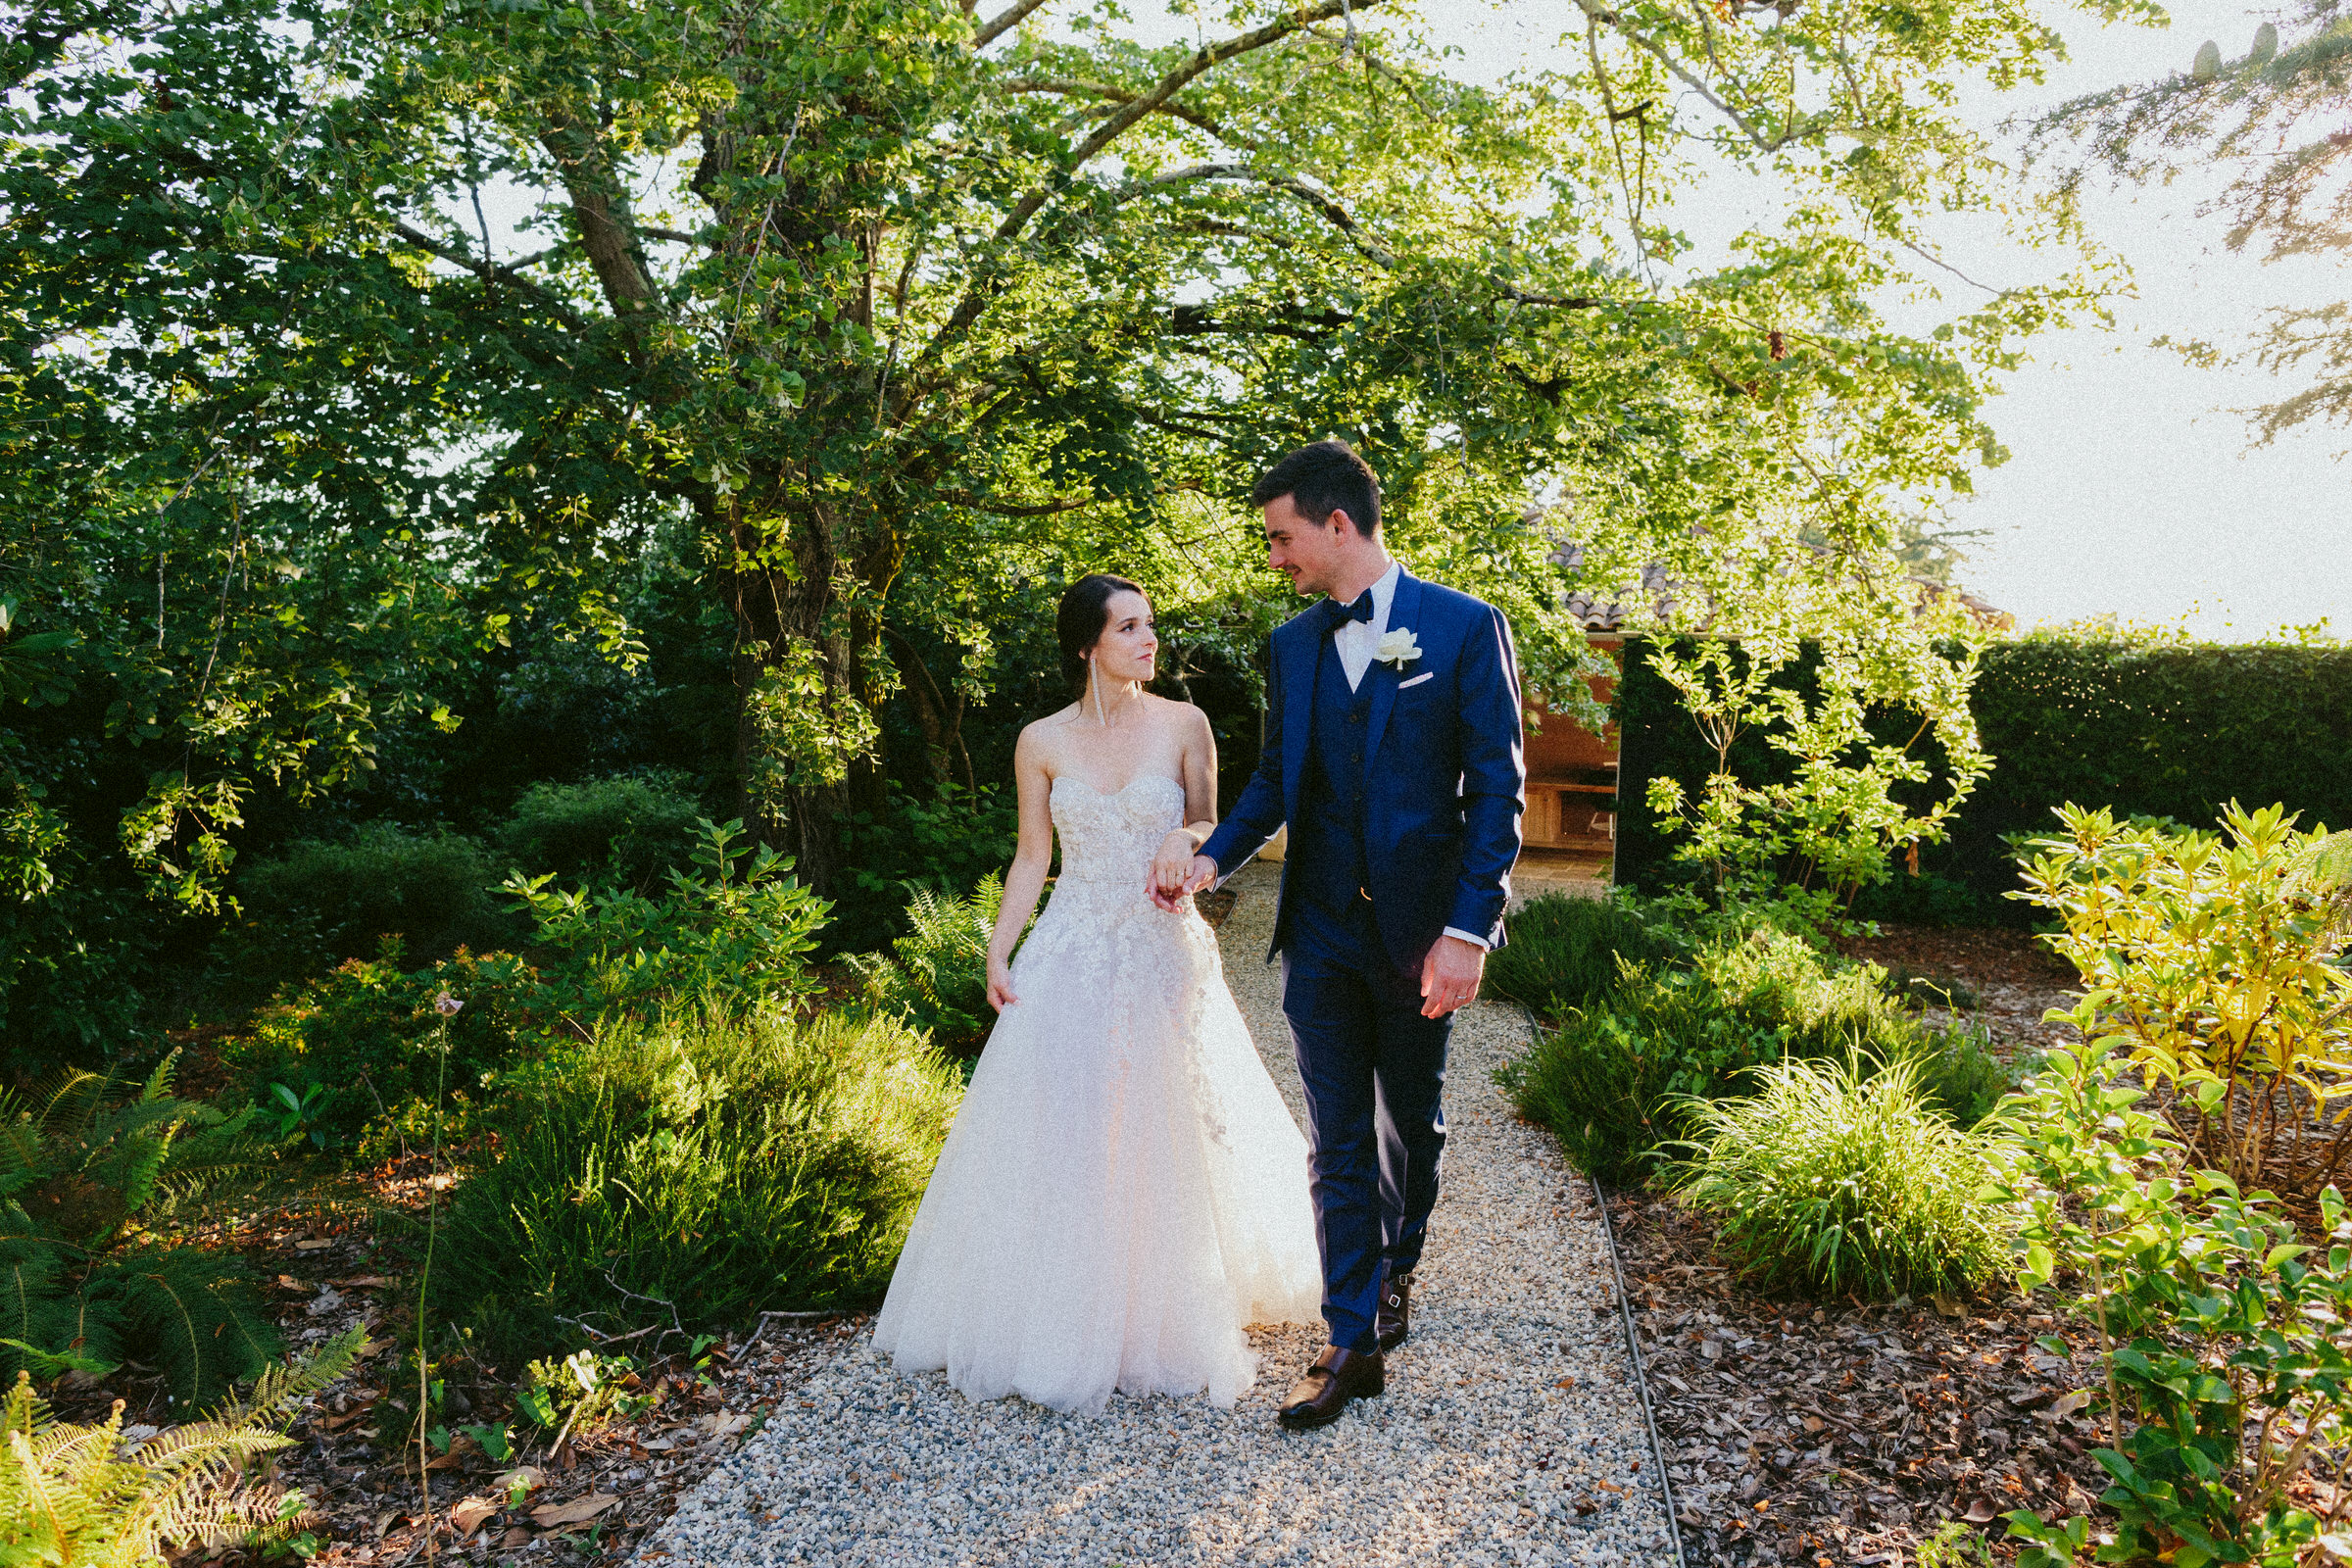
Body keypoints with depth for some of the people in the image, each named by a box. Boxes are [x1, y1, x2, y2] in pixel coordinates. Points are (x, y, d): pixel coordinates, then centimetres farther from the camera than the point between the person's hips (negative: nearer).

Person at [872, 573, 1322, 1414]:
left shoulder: (1184, 725, -1)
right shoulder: (1042, 742, 1)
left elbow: (1208, 830, 6)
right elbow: (1031, 858, 6)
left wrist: (1185, 843, -17)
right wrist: (998, 953, -3)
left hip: (1164, 957, 0)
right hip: (1071, 959, 1)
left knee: (1165, 1136, 5)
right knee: (1059, 1136, 1)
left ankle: (1162, 1315, 25)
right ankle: (1064, 1320, 18)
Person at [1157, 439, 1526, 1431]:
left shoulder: (1465, 628, -7)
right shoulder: (1293, 645, 7)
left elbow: (1497, 790, -9)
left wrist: (1467, 929, -16)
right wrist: (1213, 857, -5)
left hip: (1420, 930, -3)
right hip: (1321, 935, 3)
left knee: (1411, 1124, 17)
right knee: (1338, 1143, 5)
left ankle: (1396, 1270, 43)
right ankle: (1356, 1343, 14)